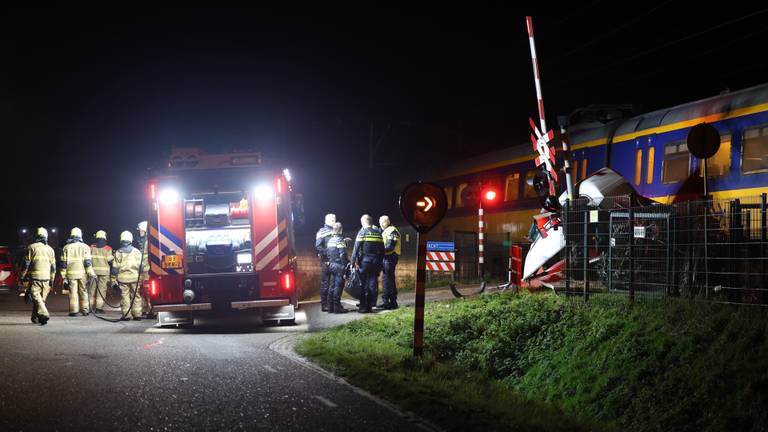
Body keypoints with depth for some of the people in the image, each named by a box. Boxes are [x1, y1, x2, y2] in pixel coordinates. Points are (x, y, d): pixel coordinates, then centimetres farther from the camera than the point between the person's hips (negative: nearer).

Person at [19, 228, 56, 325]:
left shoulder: (31, 247, -1)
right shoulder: (50, 249, 13)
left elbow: (26, 263, -3)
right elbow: (53, 267, 15)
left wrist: (22, 276, 5)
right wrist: (52, 279, 21)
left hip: (35, 277, -4)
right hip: (46, 277, 4)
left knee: (36, 296, -9)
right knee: (42, 298, 12)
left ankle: (43, 314, -29)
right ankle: (35, 317, 17)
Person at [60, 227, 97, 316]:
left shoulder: (66, 248, 5)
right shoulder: (84, 247, 1)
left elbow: (63, 263, 4)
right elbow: (87, 262, -5)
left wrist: (64, 276, 8)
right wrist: (91, 273, -2)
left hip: (71, 273, 0)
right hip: (82, 274, 0)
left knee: (73, 292, 2)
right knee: (83, 292, 8)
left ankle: (73, 311, -1)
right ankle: (84, 311, 9)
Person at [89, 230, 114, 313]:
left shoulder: (91, 247, 3)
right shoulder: (107, 248, -4)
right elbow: (110, 260, -6)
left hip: (93, 270, 2)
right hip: (104, 271, -2)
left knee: (92, 288, 8)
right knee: (102, 289, -1)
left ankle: (91, 306, 9)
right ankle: (99, 307, -6)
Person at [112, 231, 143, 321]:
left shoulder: (118, 253, 0)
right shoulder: (136, 252, 2)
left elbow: (115, 268, 0)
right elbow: (141, 265, 3)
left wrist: (113, 280, 5)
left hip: (122, 278, -1)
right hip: (135, 277, 1)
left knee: (124, 296, 3)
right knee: (136, 296, 5)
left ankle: (125, 315, 1)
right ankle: (137, 315, 4)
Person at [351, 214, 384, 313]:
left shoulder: (362, 232, -5)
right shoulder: (378, 232, 10)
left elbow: (356, 248, -9)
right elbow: (382, 249, 12)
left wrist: (353, 261, -6)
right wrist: (380, 261, 18)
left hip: (365, 261, -4)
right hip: (376, 262, 4)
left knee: (364, 284, -1)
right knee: (373, 283, 7)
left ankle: (364, 307, -3)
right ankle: (371, 305, 9)